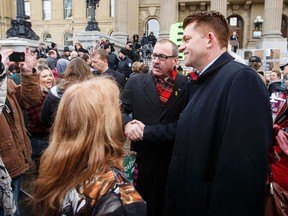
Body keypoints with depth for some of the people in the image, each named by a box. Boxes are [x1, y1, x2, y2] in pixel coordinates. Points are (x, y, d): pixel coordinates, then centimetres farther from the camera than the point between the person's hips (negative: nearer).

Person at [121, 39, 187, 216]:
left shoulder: (187, 85, -4)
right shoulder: (135, 82, 1)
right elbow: (121, 109, 0)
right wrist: (127, 124, -20)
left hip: (174, 159, 0)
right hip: (143, 156, 1)